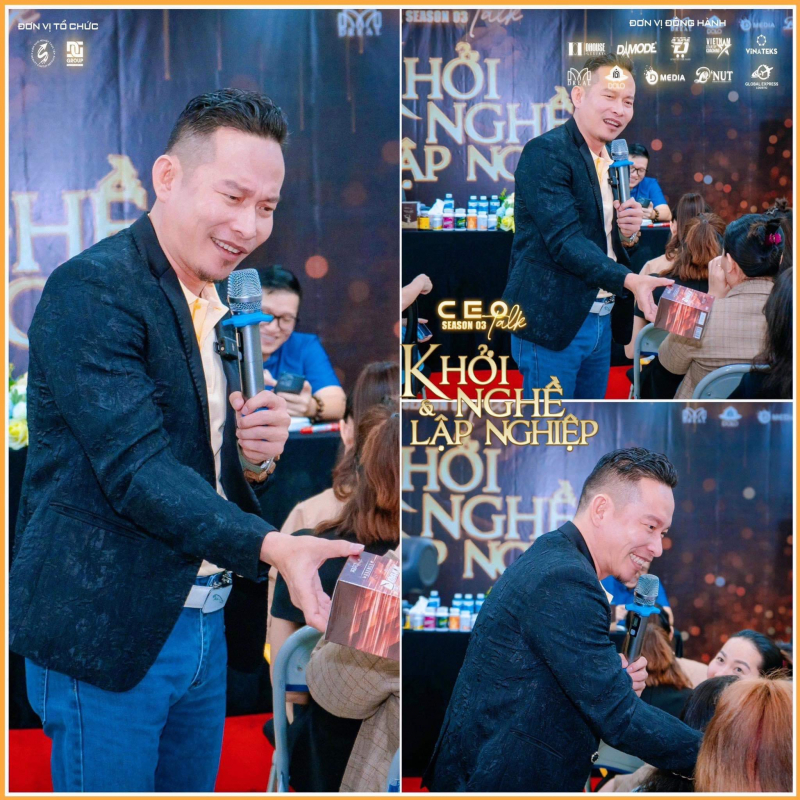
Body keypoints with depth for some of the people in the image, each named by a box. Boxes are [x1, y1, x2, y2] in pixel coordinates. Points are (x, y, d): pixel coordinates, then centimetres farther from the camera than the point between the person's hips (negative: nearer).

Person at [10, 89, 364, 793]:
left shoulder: (221, 311, 12)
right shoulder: (91, 289, -14)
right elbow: (135, 468, -23)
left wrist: (257, 458, -4)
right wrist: (271, 547, -34)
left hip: (201, 623, 8)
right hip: (106, 633, -8)